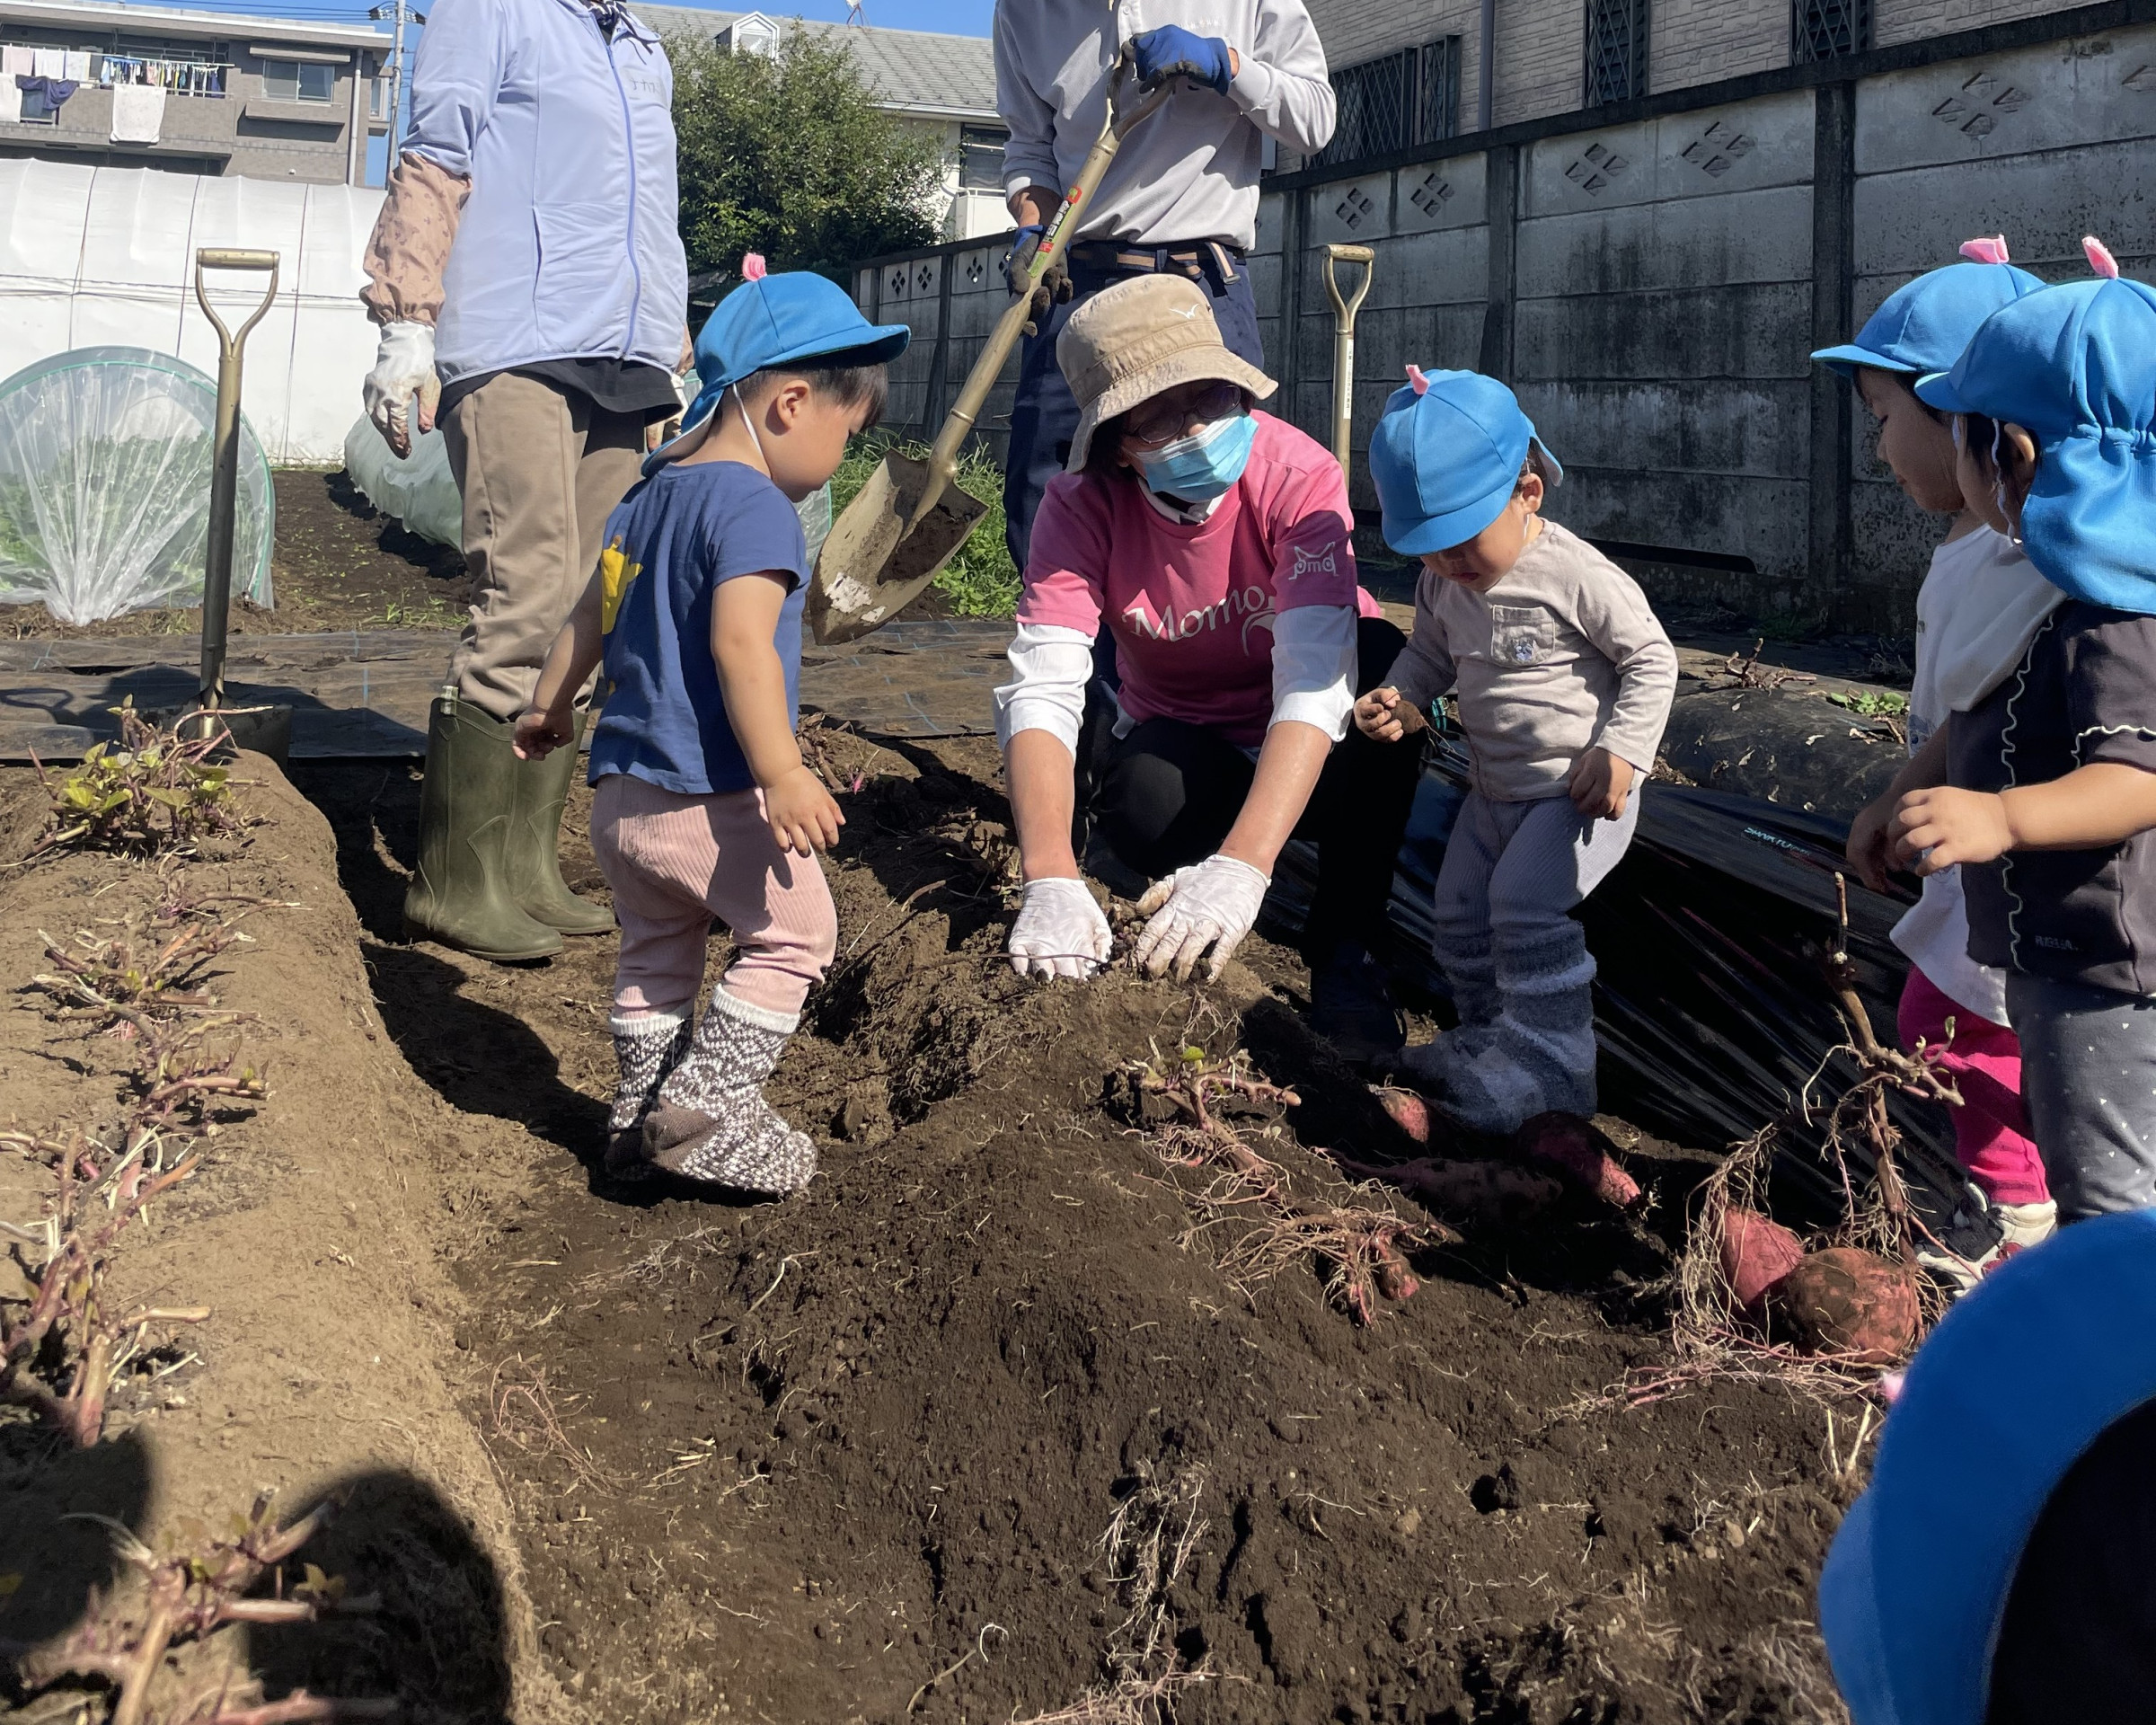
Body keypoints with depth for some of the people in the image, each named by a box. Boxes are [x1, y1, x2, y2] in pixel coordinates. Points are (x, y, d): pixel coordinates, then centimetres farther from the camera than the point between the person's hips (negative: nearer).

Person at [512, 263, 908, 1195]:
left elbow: (587, 617, 24)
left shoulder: (649, 495, 15)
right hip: (704, 795, -9)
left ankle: (641, 1114, 28)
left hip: (618, 793, 9)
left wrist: (548, 706, 38)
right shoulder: (753, 505, -14)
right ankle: (707, 1102, 3)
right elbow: (740, 644, -26)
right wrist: (782, 775, -29)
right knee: (794, 931, 5)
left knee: (656, 945, 21)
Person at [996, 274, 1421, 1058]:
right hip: (1180, 750, 0)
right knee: (1146, 806, -36)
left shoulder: (1298, 476, -25)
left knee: (1380, 656, -33)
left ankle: (1343, 954, -17)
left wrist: (1241, 867, -50)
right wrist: (1051, 882, -47)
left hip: (1302, 755, 0)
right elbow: (1041, 687, -29)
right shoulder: (1083, 504, -19)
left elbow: (1314, 679, -36)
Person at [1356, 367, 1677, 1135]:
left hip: (1580, 790, -8)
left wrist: (1621, 752, -22)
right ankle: (1489, 1036, 29)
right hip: (1496, 788, 8)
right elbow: (1431, 652, 15)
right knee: (1460, 909, 11)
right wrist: (1401, 697, -7)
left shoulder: (1578, 575, -20)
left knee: (1526, 903, -21)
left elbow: (1651, 658, -13)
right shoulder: (1442, 584, 0)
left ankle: (1550, 1063, -12)